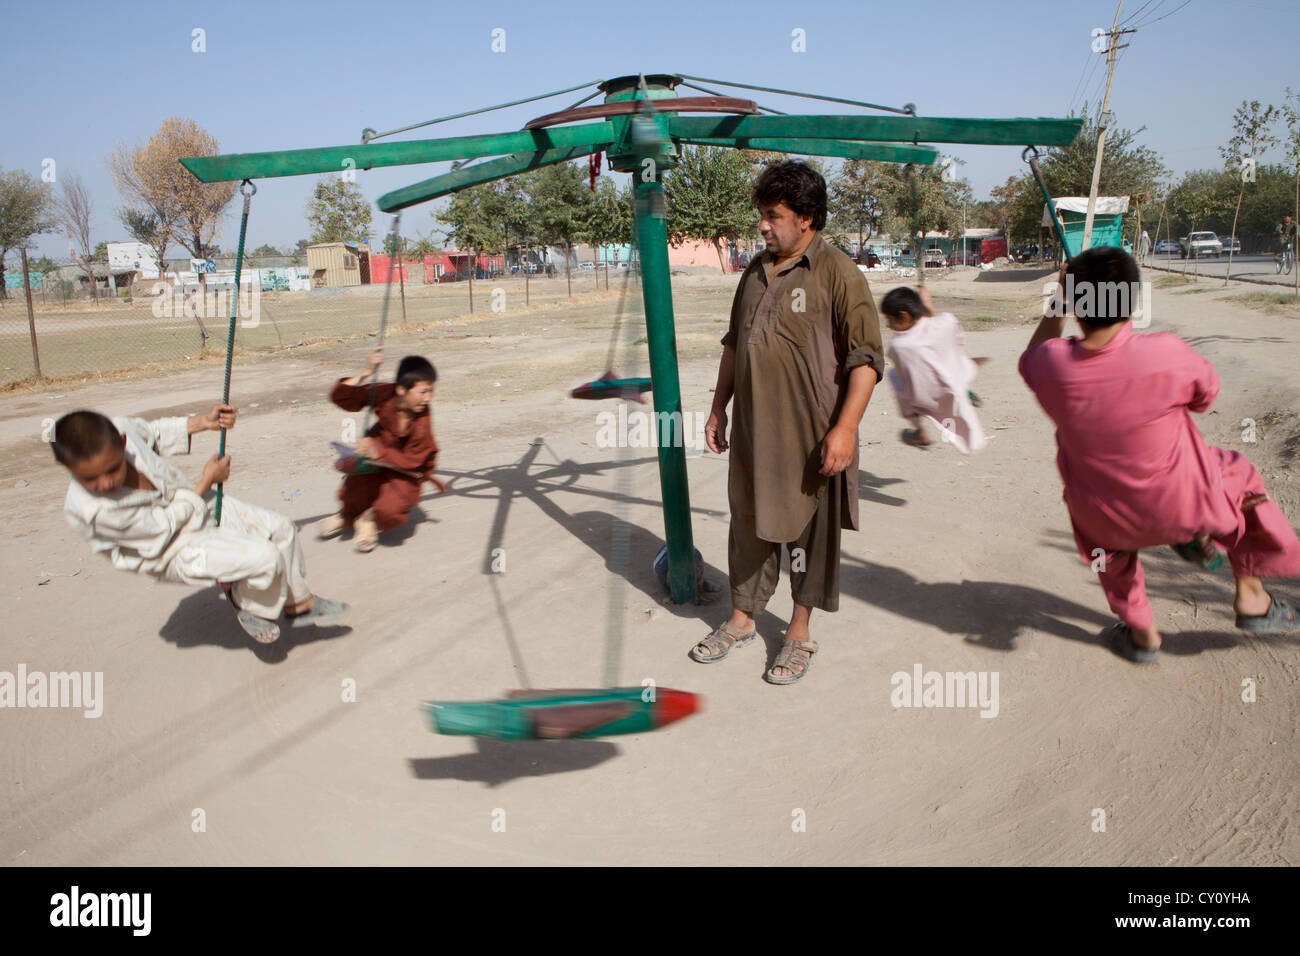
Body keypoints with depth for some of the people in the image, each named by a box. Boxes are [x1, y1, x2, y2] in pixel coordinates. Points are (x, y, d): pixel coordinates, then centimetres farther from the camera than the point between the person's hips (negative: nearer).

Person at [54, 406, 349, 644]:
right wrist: (207, 481, -15)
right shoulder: (90, 510, -35)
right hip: (177, 551, -7)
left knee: (280, 528, 7)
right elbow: (165, 525, -22)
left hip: (191, 503, 7)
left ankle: (299, 604, 28)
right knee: (265, 558, -24)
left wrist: (203, 422, 0)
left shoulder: (119, 429, -22)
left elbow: (153, 432, 7)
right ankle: (252, 607, 9)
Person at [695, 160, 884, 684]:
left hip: (811, 436, -6)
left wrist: (845, 427, -21)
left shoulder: (838, 274, -10)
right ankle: (741, 618, 32)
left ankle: (799, 632, 23)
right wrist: (719, 408, 17)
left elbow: (866, 359, -13)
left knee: (808, 530, 7)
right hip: (752, 430, 6)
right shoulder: (756, 272, 11)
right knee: (748, 523, 15)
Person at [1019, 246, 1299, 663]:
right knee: (1237, 474, 31)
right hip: (1184, 508, -1)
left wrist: (1057, 304, 7)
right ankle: (1250, 598, 38)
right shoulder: (1166, 353, -28)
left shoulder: (1052, 364, -22)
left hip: (1107, 522, 2)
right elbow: (1206, 394, -4)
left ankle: (1140, 633, 45)